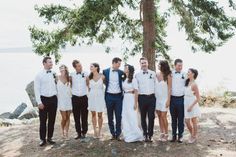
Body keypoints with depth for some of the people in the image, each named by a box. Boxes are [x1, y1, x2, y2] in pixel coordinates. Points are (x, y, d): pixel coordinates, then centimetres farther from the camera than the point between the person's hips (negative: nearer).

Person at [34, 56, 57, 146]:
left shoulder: (54, 74, 5)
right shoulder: (39, 75, -5)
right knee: (43, 120, 3)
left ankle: (49, 138, 22)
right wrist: (39, 102, -12)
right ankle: (42, 139, 14)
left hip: (53, 99, 3)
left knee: (52, 120, 9)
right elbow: (37, 89, -6)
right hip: (43, 99, -3)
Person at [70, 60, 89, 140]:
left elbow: (88, 85, 5)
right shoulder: (72, 75, 2)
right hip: (75, 98, 1)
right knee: (76, 117, 6)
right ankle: (78, 133, 16)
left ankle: (84, 132, 14)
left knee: (84, 116, 3)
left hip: (84, 97, -1)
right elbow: (70, 85, 12)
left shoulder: (86, 74, 1)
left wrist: (87, 79, -8)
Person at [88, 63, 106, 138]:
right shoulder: (89, 77, 2)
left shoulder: (102, 76, -6)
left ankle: (99, 131, 14)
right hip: (92, 97, 2)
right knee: (93, 114, 7)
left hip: (100, 97, -2)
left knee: (99, 115, 2)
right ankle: (95, 131, 15)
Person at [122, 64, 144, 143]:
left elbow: (136, 92, -10)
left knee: (132, 117, -5)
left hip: (131, 99, -7)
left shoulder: (133, 79, -9)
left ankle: (135, 135, 7)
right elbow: (123, 89, 12)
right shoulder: (124, 79, 10)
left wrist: (135, 103, -13)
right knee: (125, 118, 8)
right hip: (125, 99, 7)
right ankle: (128, 135, 19)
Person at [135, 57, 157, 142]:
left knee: (151, 117, 2)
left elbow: (156, 84, 9)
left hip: (152, 97, 1)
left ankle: (150, 134, 12)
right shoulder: (137, 75, 2)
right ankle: (145, 134, 20)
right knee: (143, 117, 7)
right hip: (142, 97, -1)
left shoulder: (153, 73, 6)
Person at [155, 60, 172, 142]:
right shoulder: (156, 75, 3)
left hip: (164, 98, -4)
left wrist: (168, 100, -11)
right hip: (157, 98, 4)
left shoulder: (168, 76, -7)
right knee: (159, 116, 8)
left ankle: (166, 134, 7)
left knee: (163, 116, -5)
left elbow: (169, 88, -7)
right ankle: (162, 133, 17)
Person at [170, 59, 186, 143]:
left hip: (181, 98, -1)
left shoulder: (184, 75, 1)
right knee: (173, 118, 10)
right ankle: (174, 135, 21)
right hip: (172, 98, 1)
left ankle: (180, 135, 18)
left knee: (181, 118, 6)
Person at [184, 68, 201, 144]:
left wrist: (191, 106, -18)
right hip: (187, 105, 7)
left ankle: (194, 137, 25)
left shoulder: (194, 85, -17)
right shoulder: (187, 82, 4)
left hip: (193, 106, -6)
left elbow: (198, 98, -17)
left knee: (194, 122, 8)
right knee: (187, 122, 11)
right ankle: (191, 134, 33)